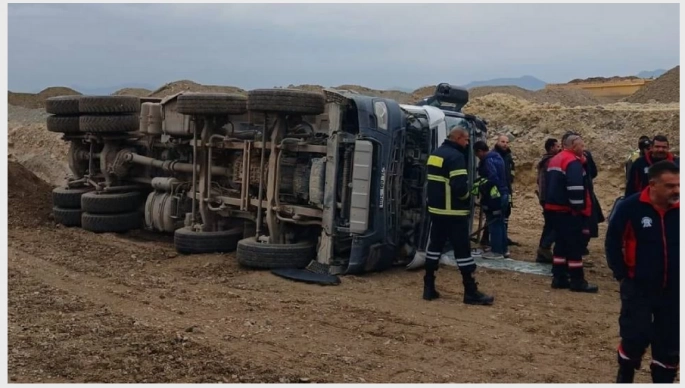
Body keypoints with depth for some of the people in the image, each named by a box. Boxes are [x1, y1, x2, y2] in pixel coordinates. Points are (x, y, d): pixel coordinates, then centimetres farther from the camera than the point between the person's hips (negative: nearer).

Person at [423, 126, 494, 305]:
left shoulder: (434, 154, 13)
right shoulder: (455, 156, -16)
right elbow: (460, 187, -23)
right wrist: (467, 195, -4)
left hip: (435, 209, 8)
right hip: (453, 212, -8)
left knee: (434, 246, 12)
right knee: (462, 250, -3)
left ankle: (429, 288, 14)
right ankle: (471, 292, 2)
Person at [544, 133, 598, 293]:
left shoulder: (555, 160, 16)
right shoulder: (573, 162, -15)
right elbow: (575, 186, -25)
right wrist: (579, 207, -19)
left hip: (554, 208, 9)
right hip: (568, 210, -9)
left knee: (561, 243, 13)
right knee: (574, 245, -3)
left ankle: (559, 278, 16)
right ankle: (577, 281, 2)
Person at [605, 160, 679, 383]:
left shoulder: (678, 210, -8)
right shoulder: (631, 207, -14)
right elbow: (613, 242, -4)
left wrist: (677, 275, 1)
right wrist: (621, 273, -6)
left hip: (673, 289, 3)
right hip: (639, 287, -3)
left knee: (669, 342, 11)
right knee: (635, 337, 0)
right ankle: (624, 378, 26)